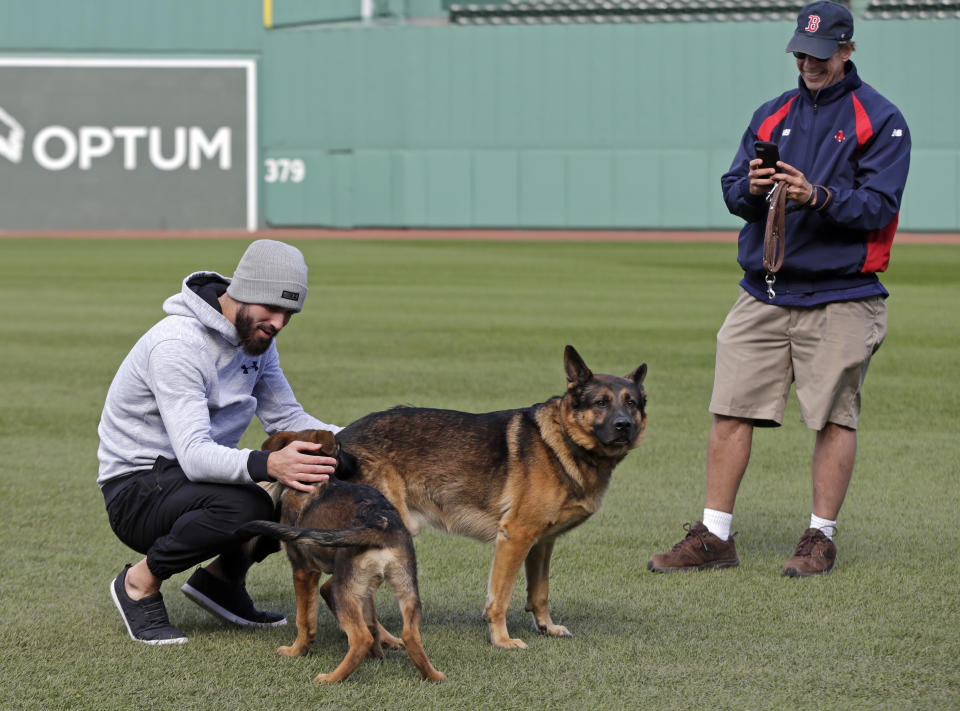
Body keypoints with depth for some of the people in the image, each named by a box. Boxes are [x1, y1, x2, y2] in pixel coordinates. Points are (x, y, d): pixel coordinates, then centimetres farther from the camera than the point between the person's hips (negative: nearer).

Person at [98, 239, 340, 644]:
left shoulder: (256, 336, 3)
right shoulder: (179, 343, -26)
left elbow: (287, 419, 5)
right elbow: (194, 454, -35)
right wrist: (268, 465, -53)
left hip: (193, 478, 8)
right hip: (137, 488, -8)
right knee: (247, 507, -37)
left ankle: (222, 578, 10)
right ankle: (141, 583, -11)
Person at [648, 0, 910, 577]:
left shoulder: (881, 120, -2)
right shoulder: (772, 115, 15)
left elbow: (879, 205, -11)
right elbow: (732, 191, 12)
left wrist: (818, 197, -25)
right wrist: (751, 188, -10)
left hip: (840, 300, -5)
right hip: (763, 293, 5)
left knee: (835, 417, -1)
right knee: (732, 411, 2)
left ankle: (821, 537, 8)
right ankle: (714, 537, 7)